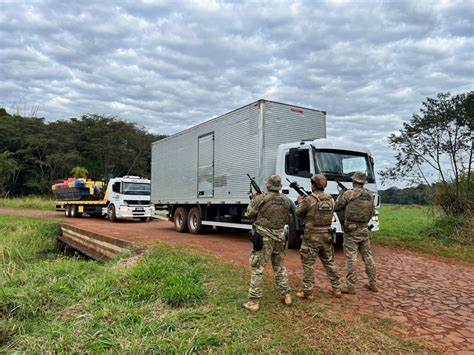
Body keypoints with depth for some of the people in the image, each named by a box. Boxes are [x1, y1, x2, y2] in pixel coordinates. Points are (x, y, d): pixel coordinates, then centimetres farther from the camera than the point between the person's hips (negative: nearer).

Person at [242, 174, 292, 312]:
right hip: (280, 237, 5)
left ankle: (253, 302, 1)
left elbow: (250, 214, -1)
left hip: (264, 237, -5)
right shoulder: (286, 200, 3)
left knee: (258, 269, 0)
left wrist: (254, 199, 12)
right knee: (280, 267, 20)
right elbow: (288, 219, 14)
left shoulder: (261, 198, -12)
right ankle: (286, 295, 26)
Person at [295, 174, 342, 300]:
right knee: (329, 263, 18)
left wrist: (300, 201, 15)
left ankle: (308, 293, 8)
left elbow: (298, 213, -3)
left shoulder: (309, 200, -15)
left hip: (312, 236, -5)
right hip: (326, 235, 5)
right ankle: (336, 289, 25)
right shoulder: (331, 199, 2)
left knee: (308, 264, 4)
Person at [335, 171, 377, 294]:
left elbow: (337, 207, -1)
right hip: (364, 229, 6)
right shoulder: (370, 195, 7)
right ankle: (373, 283, 24)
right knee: (368, 256, 15)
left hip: (351, 229, -5)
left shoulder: (348, 194, -11)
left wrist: (340, 195, 13)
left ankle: (350, 286, 2)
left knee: (351, 258, -1)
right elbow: (371, 214, 14)